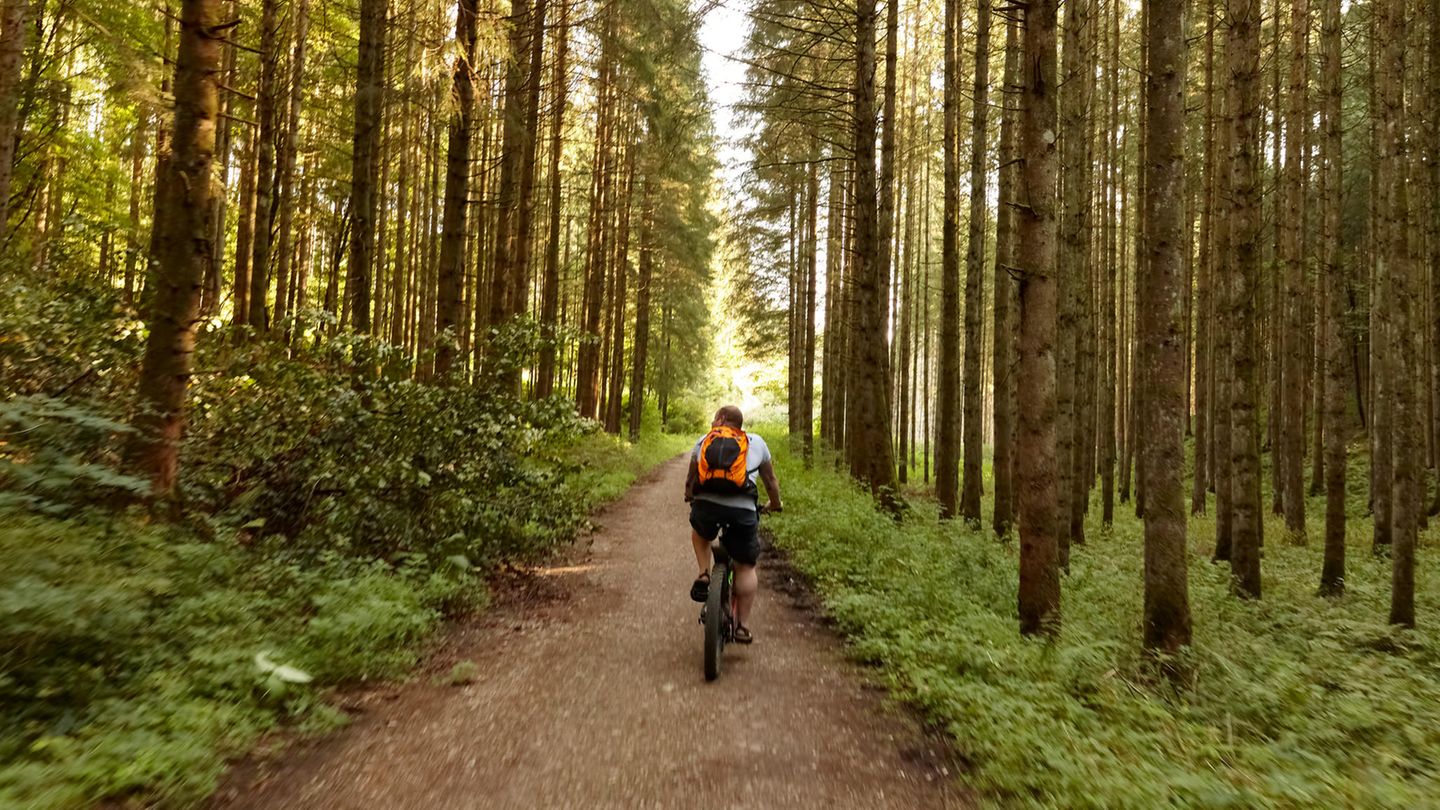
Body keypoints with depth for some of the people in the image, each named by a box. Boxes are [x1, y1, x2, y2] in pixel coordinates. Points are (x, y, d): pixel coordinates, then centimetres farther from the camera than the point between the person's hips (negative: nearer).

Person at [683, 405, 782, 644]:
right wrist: (775, 505, 44)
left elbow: (690, 478, 30)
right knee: (746, 567, 15)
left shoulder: (704, 440, 21)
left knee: (700, 534, 35)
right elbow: (770, 479, 27)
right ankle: (742, 626, 14)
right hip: (743, 510, -1)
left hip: (706, 505, 1)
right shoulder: (756, 442, 20)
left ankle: (703, 575, 15)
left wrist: (689, 497, 50)